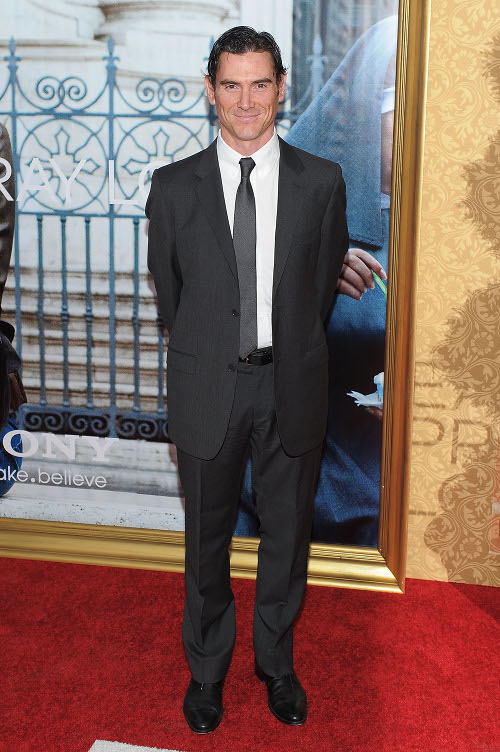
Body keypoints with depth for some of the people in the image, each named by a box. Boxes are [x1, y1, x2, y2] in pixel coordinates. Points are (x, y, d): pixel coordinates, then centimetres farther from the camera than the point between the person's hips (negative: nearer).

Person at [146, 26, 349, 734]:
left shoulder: (321, 181, -2)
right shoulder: (174, 186, -3)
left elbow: (323, 283, 7)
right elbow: (169, 289, 7)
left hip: (292, 386, 1)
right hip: (207, 389, 0)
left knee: (288, 535, 14)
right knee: (207, 540, 13)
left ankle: (276, 663, 37)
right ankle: (207, 669, 35)